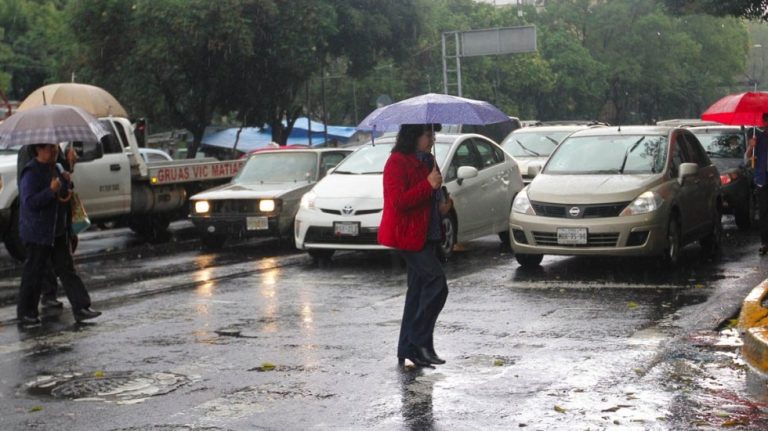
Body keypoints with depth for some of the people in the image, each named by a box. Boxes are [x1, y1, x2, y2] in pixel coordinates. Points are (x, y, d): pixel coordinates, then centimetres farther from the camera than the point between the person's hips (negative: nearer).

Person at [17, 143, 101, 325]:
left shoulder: (54, 169, 12)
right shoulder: (31, 173, -15)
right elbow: (29, 202, -23)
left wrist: (65, 184, 5)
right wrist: (51, 191, -28)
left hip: (58, 231, 8)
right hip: (38, 233, -8)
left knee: (67, 269, 6)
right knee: (34, 272, 1)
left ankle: (81, 307, 6)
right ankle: (25, 313, 13)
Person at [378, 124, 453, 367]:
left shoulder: (426, 160, 16)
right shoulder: (397, 162, -13)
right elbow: (398, 201, -22)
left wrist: (442, 206, 7)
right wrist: (428, 185, -24)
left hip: (426, 234, 10)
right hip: (408, 235, -10)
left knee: (418, 289, 10)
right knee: (437, 283, -16)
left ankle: (407, 350, 16)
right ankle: (421, 343, -8)